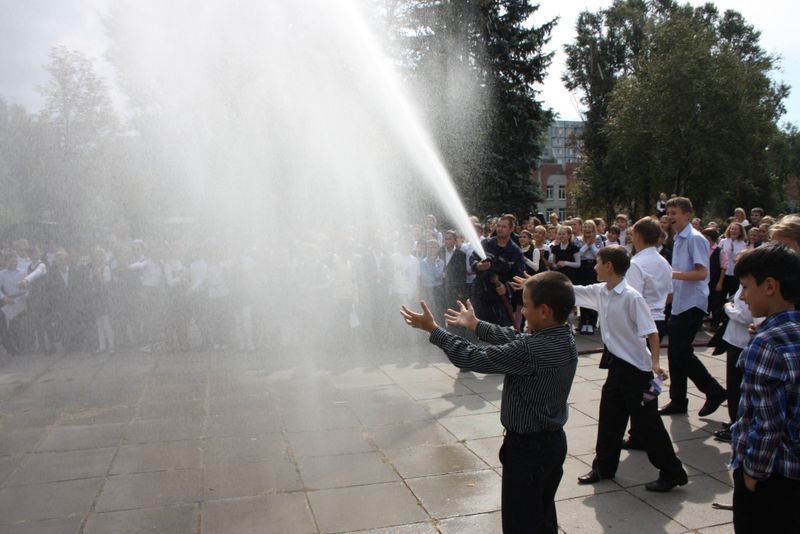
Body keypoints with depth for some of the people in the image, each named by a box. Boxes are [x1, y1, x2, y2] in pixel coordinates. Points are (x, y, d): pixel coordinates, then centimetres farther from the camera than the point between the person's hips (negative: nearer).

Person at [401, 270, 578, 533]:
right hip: (553, 441, 8)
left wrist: (433, 329, -14)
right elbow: (514, 339, 10)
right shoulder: (563, 338, -5)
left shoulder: (532, 351, -32)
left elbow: (473, 358, -25)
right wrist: (476, 324, 20)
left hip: (528, 447, -8)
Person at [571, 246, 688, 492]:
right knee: (609, 418, 15)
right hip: (617, 365, 8)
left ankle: (673, 473, 18)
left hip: (636, 368, -8)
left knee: (647, 423, 2)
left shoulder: (631, 297, -21)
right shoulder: (599, 292, 1)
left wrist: (655, 363, -28)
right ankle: (603, 467, 30)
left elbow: (651, 331, -21)